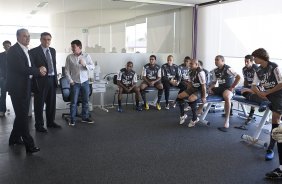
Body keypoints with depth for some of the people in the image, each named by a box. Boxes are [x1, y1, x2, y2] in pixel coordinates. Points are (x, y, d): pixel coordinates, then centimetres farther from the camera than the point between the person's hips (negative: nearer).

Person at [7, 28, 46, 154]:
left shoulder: (26, 50, 15)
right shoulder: (14, 50, -13)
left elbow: (29, 68, 13)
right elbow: (21, 69, -22)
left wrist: (39, 71, -8)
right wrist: (38, 71, -11)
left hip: (25, 87, 9)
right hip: (17, 88, -9)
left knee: (22, 115, 17)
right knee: (23, 116, -6)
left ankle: (14, 138, 33)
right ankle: (29, 144, -2)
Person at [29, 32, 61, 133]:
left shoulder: (53, 51, 12)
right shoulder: (34, 52, -7)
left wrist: (55, 78, 14)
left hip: (52, 80, 6)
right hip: (41, 81, -6)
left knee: (51, 103, 14)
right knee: (39, 104, 3)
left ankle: (50, 122, 28)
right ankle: (39, 125, 14)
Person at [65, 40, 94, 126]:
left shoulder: (86, 56, 1)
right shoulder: (69, 57, -1)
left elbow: (92, 67, -2)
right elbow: (67, 70, 0)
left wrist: (85, 64, -19)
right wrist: (70, 81, -7)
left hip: (85, 82, 2)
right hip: (75, 82, -1)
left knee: (86, 100, 9)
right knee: (73, 101, 1)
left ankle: (85, 117, 22)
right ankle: (72, 119, 12)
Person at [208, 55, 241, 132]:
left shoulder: (228, 69, -13)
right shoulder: (215, 71, 8)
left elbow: (238, 77, -18)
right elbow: (213, 82, 15)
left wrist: (232, 87, -17)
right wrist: (210, 88, -5)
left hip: (228, 89, -8)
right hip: (220, 88, 8)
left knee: (227, 97, -41)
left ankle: (227, 122, -36)